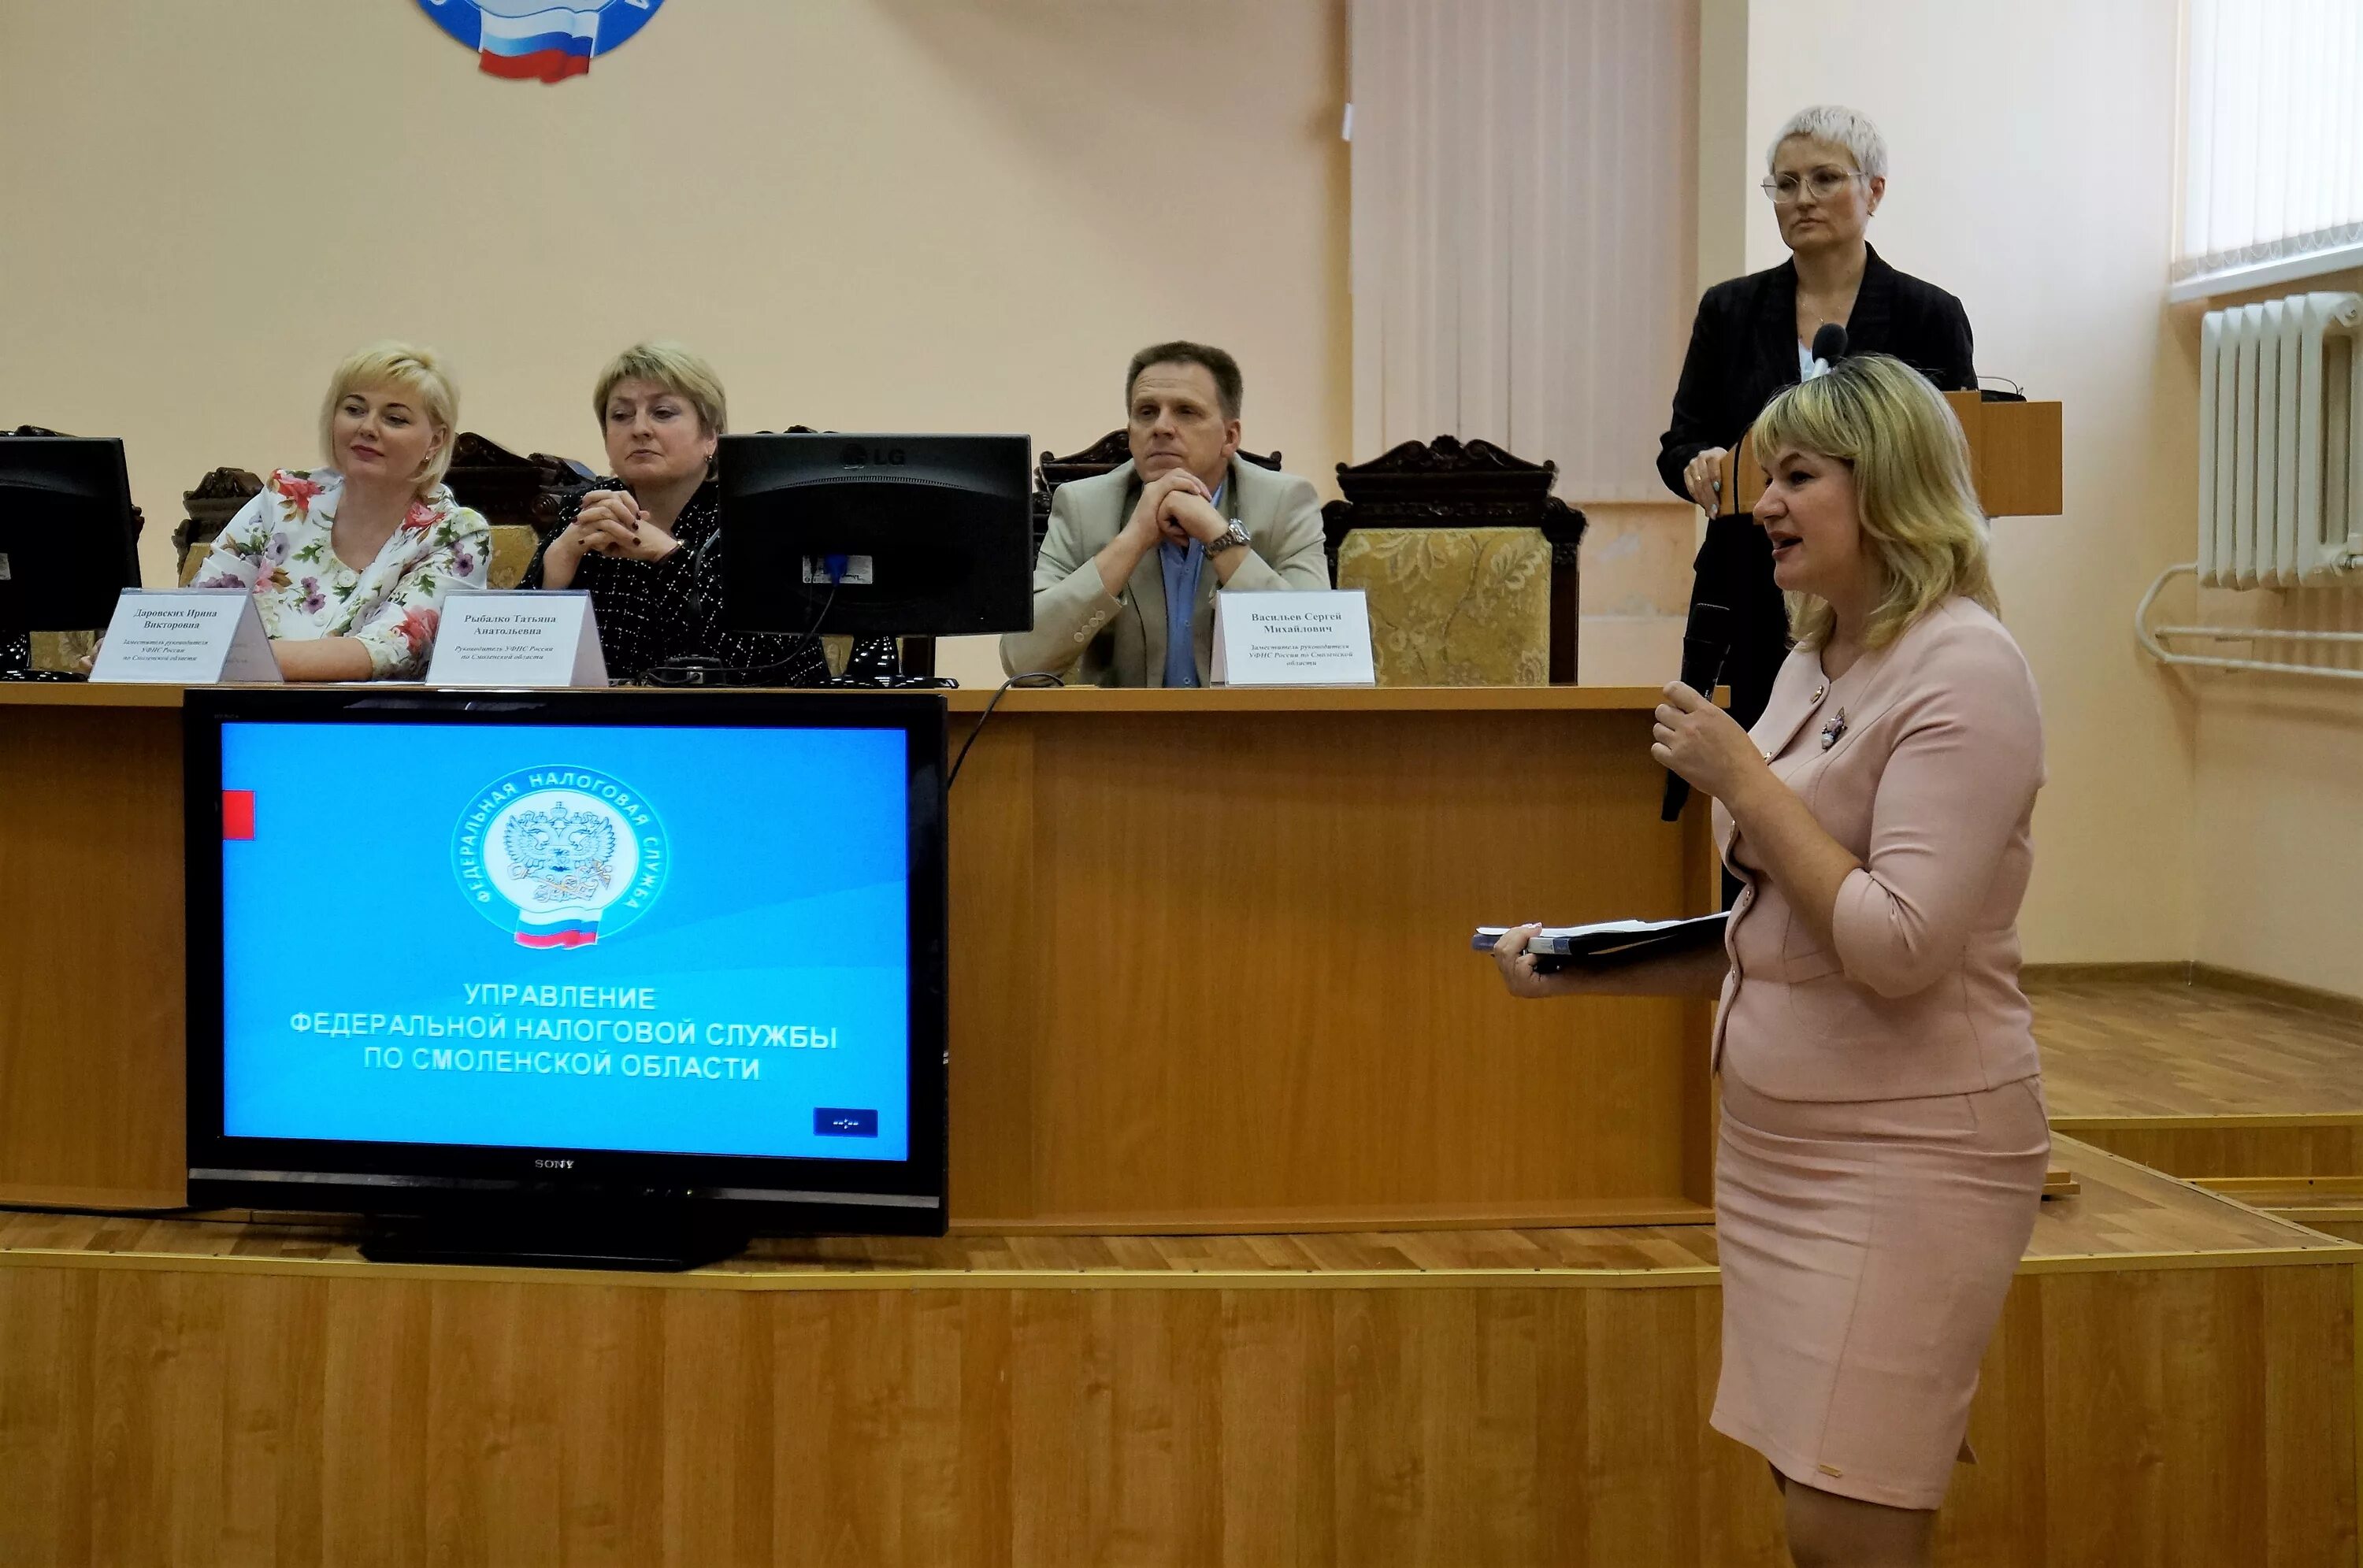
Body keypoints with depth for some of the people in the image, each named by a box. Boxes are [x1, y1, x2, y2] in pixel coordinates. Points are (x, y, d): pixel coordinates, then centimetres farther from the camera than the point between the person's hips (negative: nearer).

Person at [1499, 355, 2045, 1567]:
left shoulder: (1962, 670, -14)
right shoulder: (1812, 664, 11)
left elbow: (1897, 948, -22)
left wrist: (1744, 781, -16)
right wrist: (1585, 969, 7)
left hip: (1909, 1152, -8)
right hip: (1774, 1139, 8)